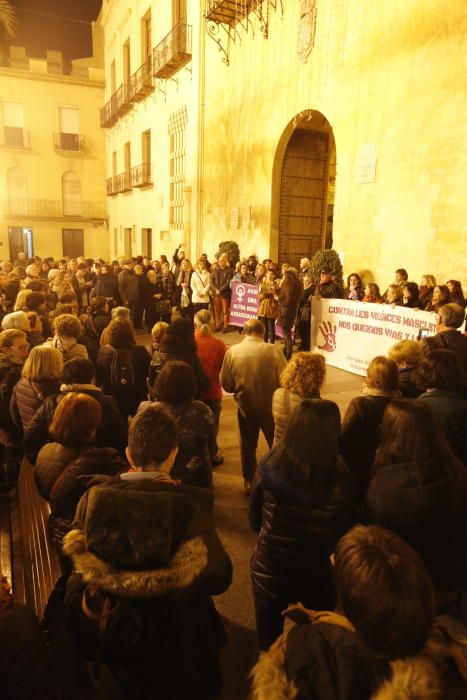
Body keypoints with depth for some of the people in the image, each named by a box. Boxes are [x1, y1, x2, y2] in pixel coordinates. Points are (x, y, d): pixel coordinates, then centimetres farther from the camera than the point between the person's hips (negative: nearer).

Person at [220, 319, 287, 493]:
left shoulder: (232, 351, -9)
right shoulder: (273, 350, -15)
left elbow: (226, 384, -5)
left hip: (245, 407, 2)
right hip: (270, 407, -1)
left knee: (248, 446, 20)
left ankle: (249, 482, 32)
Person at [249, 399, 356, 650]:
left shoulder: (269, 466, -20)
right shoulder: (340, 478, -26)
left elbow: (255, 521, -4)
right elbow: (344, 535, -11)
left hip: (268, 572, 2)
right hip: (316, 578, -1)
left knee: (268, 647, 27)